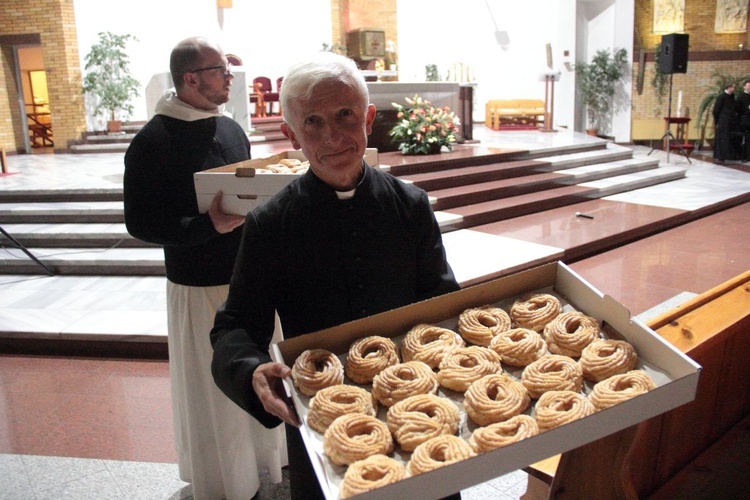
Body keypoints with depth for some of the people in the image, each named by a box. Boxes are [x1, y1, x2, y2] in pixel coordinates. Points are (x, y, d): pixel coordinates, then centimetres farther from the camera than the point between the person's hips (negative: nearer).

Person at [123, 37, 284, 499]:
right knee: (214, 392, 6)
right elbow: (140, 223, -14)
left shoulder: (231, 129, 8)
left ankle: (263, 462, 40)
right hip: (200, 288, -6)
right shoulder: (154, 141, -13)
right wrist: (208, 225, -26)